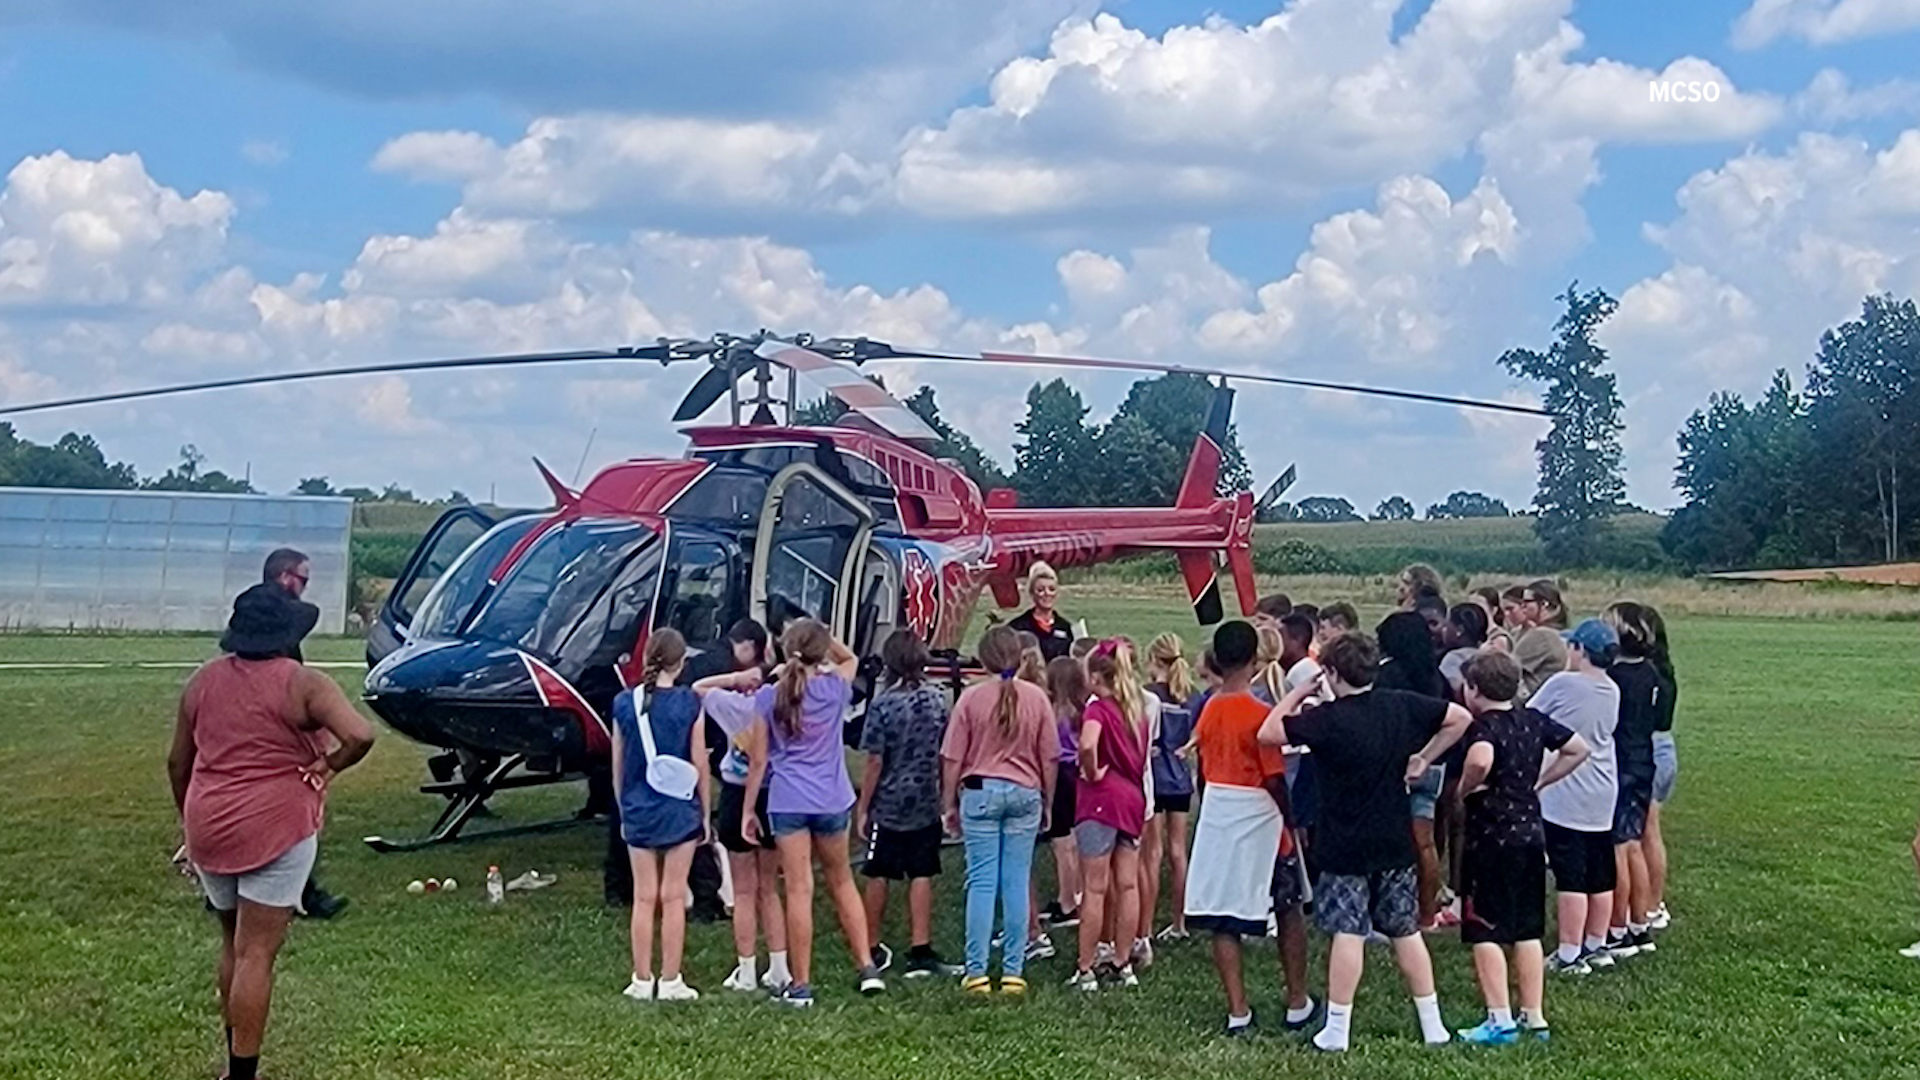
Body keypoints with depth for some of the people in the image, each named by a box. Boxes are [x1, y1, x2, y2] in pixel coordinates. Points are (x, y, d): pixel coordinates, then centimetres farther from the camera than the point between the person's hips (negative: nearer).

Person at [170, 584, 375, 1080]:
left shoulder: (203, 680, 7)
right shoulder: (303, 684, -10)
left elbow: (178, 763, 15)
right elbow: (361, 735, -25)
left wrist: (190, 822, 27)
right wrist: (329, 765, -7)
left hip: (210, 828, 6)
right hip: (276, 829, -6)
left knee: (233, 943, 23)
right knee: (256, 955, -3)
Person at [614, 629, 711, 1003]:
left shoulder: (624, 703, -2)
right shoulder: (689, 703, -10)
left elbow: (618, 766, 4)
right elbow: (699, 764, -5)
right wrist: (706, 813, 5)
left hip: (638, 812, 2)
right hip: (680, 811, -2)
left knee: (644, 897, 9)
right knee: (673, 897, 5)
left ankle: (642, 981, 14)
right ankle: (670, 982, 9)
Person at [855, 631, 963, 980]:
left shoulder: (884, 704, -13)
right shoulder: (937, 699, -1)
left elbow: (875, 762, -11)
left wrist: (862, 807, -3)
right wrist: (946, 796, 18)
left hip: (888, 804, -3)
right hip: (926, 803, 3)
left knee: (878, 877, 9)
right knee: (921, 876, 5)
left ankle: (871, 948, 20)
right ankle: (920, 951, 4)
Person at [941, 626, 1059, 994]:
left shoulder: (971, 697, -6)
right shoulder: (1037, 698, -2)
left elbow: (953, 759, -3)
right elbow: (1050, 758, 4)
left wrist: (950, 803, 8)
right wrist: (1047, 802, 16)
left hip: (980, 792, -1)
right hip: (1025, 794, 1)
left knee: (981, 882, 2)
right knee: (1017, 883, 6)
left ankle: (977, 972, 4)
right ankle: (1014, 971, 9)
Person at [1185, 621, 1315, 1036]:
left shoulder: (1208, 711, 1)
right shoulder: (1261, 713, -16)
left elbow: (1204, 770, 7)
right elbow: (1274, 778, -16)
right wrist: (1291, 817, -3)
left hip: (1215, 817, 5)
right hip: (1258, 817, -4)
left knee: (1223, 919, 6)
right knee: (1288, 911, 13)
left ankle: (1238, 1012, 8)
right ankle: (1297, 1005, 21)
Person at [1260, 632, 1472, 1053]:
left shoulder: (1328, 718, -17)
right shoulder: (1401, 705, -2)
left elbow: (1267, 734, -13)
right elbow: (1460, 718, 6)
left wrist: (1298, 693, -2)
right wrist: (1423, 760, 7)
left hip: (1345, 846, -5)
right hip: (1395, 842, 5)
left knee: (1348, 933, -2)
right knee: (1406, 931, 13)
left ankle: (1337, 1030, 1)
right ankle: (1432, 1025, 18)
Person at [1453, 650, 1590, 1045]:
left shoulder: (1483, 727, -15)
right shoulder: (1534, 721, 7)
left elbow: (1480, 759, -37)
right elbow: (1579, 749, 16)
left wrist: (1465, 788, -18)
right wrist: (1538, 781, 14)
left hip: (1491, 838, -7)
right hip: (1531, 833, 7)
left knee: (1484, 932, -1)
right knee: (1528, 930, 14)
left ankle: (1500, 1019, -2)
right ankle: (1534, 1016, 18)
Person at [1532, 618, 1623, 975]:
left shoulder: (1562, 684, -14)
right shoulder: (1612, 691, 6)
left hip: (1565, 796, -7)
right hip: (1602, 797, 7)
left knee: (1570, 877, -4)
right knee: (1600, 875, 14)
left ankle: (1569, 955, 0)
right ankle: (1596, 947, 25)